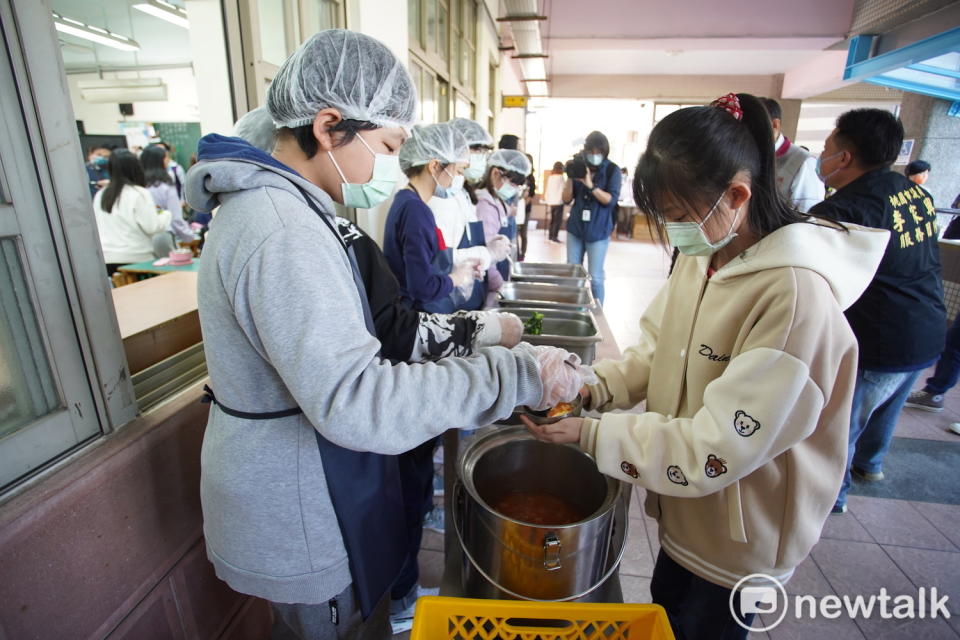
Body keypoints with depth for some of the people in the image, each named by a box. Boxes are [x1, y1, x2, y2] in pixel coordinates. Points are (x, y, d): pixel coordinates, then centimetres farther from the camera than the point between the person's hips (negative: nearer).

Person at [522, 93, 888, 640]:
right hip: (685, 510, 7)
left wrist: (590, 434, -30)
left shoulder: (797, 295, -30)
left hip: (738, 540, -6)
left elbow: (715, 450, -31)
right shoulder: (700, 259, -5)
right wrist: (591, 388, -14)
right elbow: (656, 353, 2)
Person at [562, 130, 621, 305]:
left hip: (598, 231, -4)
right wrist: (570, 177, -12)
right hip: (575, 228, 4)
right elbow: (566, 199, 5)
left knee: (595, 277, -3)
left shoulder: (612, 170, -3)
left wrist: (590, 185, -24)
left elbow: (611, 200, -12)